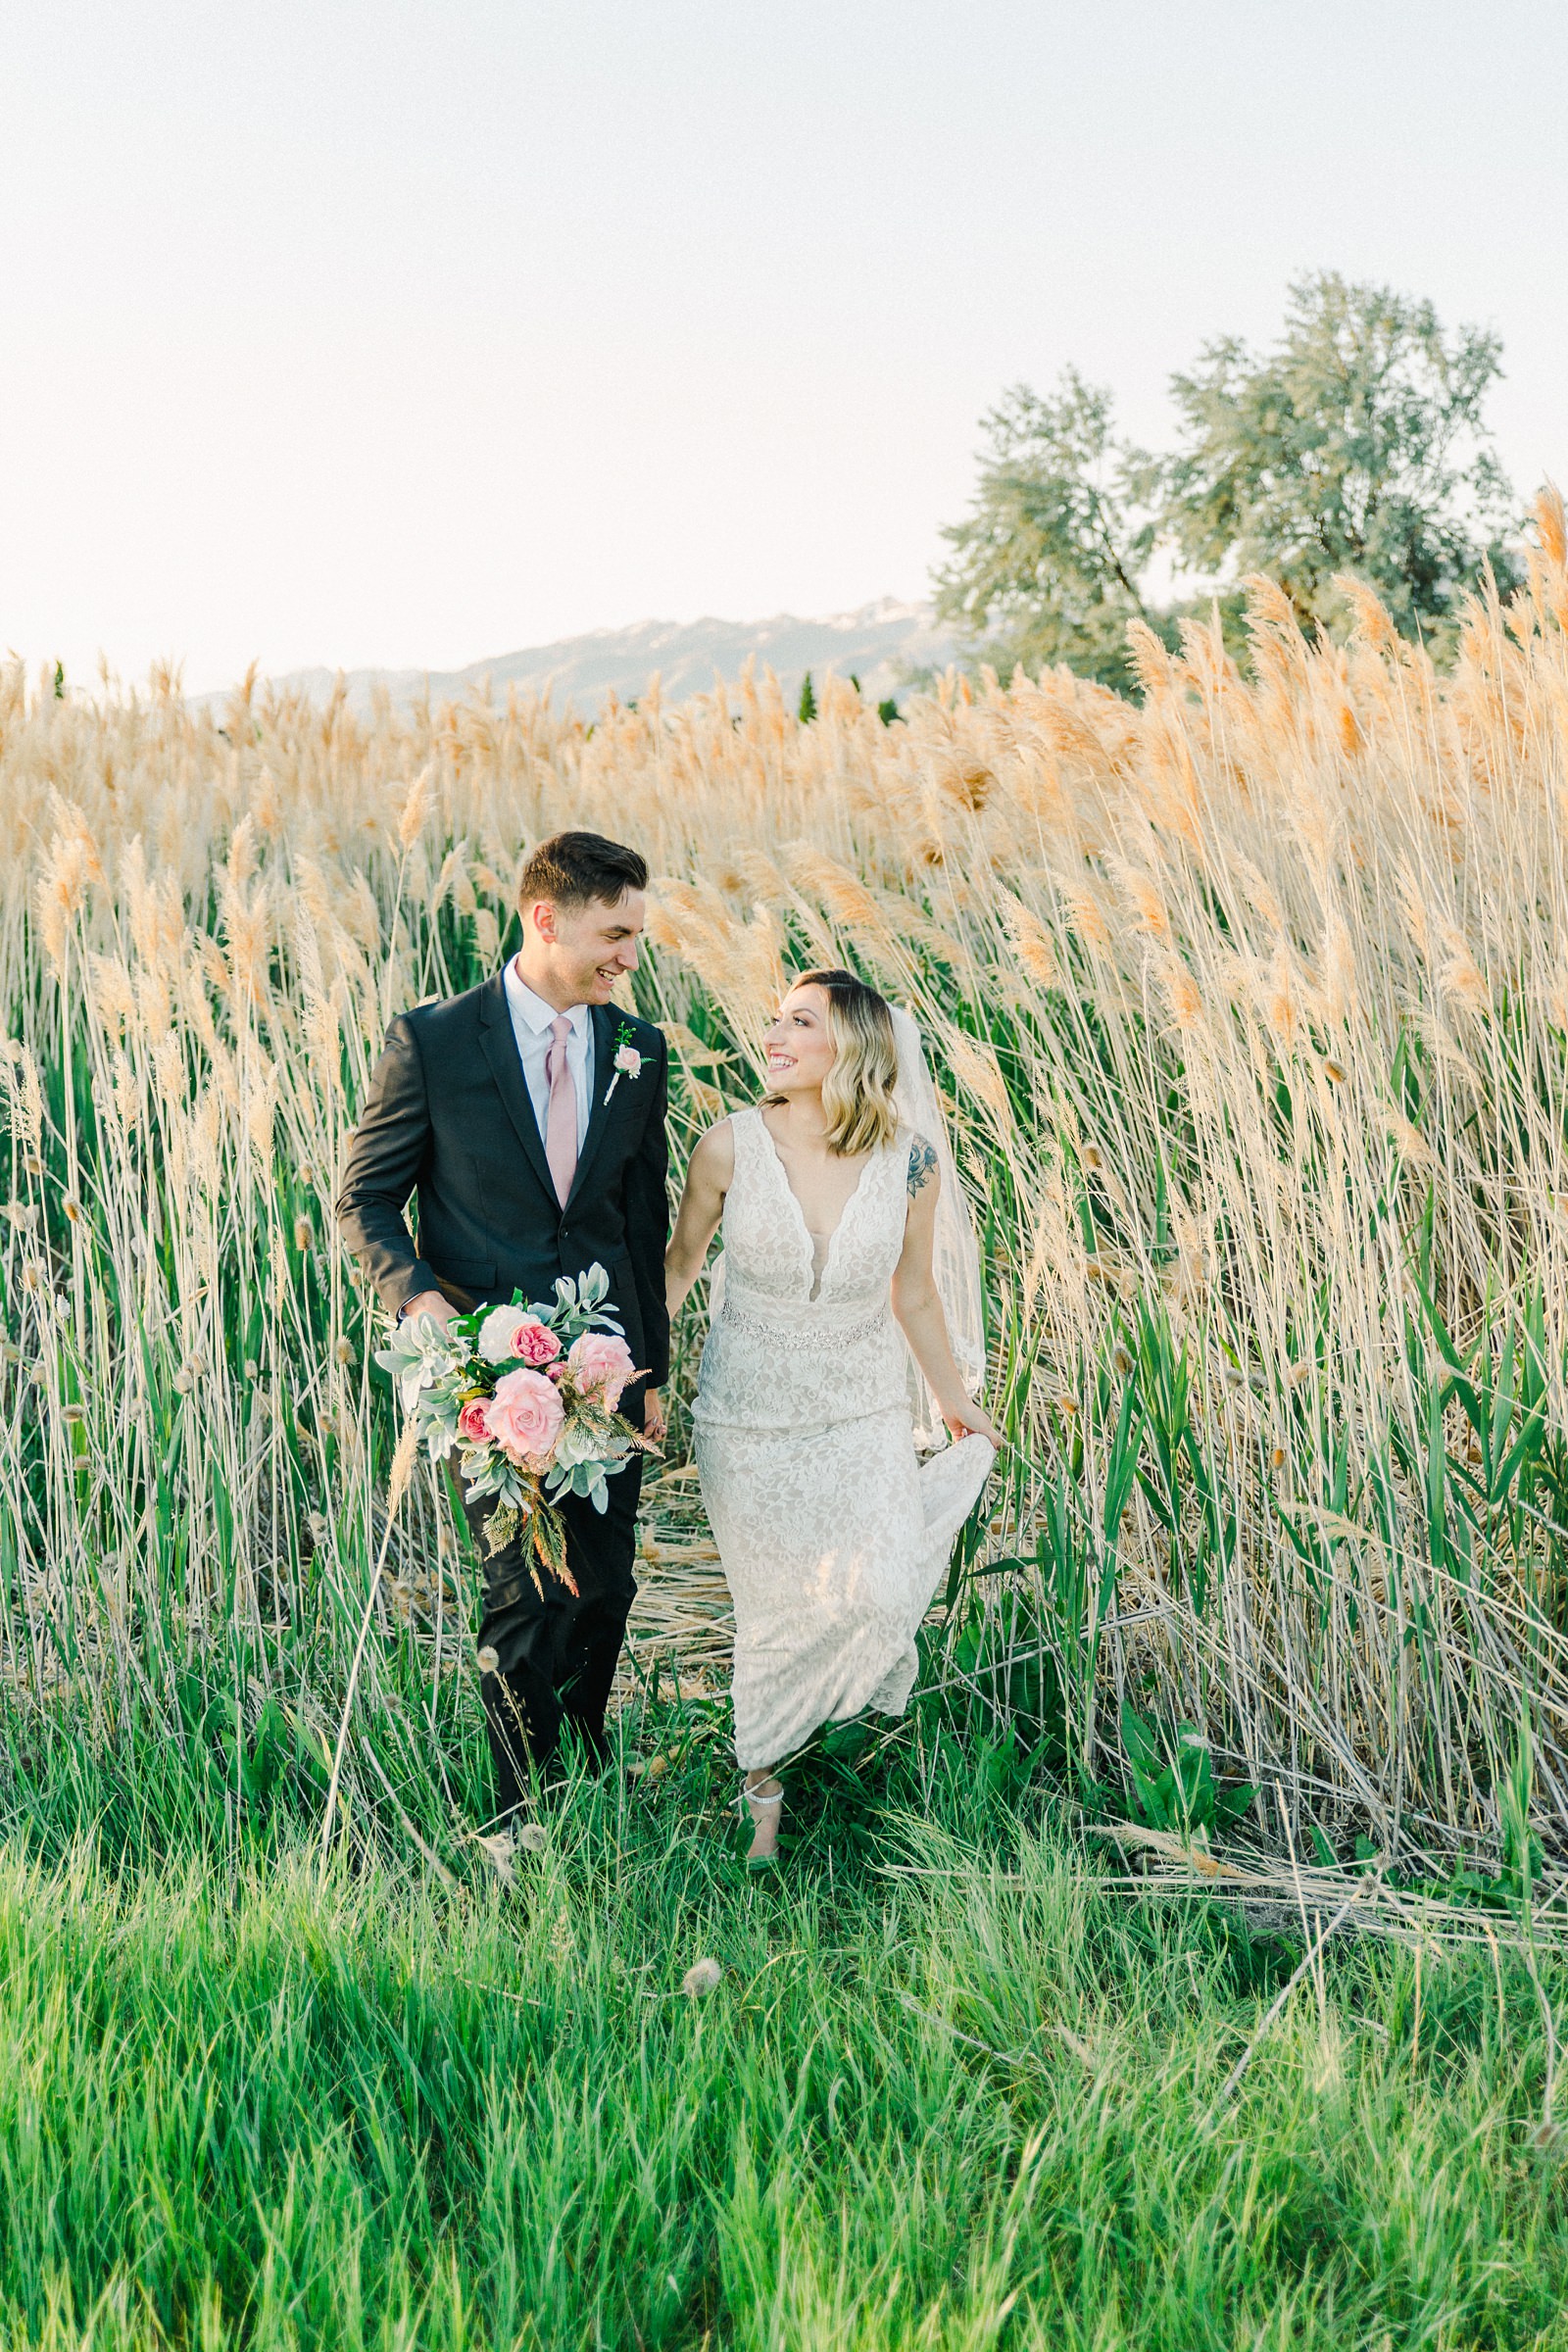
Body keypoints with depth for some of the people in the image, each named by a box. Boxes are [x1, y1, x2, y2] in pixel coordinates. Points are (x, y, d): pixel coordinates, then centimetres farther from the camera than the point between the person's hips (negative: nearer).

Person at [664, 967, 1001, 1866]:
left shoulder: (911, 1163, -12)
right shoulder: (732, 1146, -15)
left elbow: (914, 1294, 4)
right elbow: (678, 1267, 0)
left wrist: (957, 1404, 14)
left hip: (865, 1417, 1)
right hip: (750, 1418, 0)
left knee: (878, 1597, -13)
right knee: (774, 1612, 9)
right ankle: (765, 1790, 35)